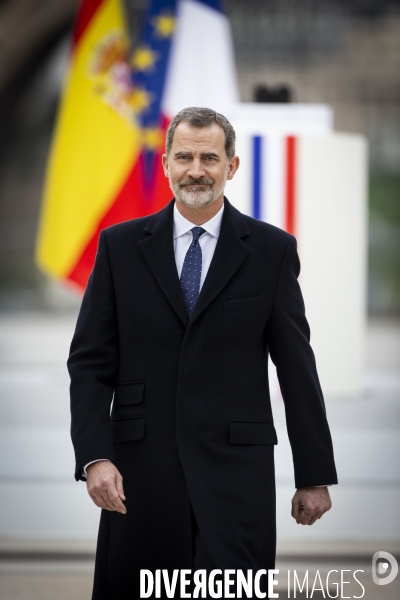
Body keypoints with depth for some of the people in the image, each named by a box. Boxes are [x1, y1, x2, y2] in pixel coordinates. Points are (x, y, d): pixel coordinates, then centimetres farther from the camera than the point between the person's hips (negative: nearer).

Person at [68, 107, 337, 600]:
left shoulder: (272, 250, 5)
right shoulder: (120, 246, 7)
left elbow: (297, 367, 5)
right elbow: (90, 360, 5)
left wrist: (315, 476, 3)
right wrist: (95, 457, -9)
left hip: (237, 467, -1)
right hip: (141, 465, 1)